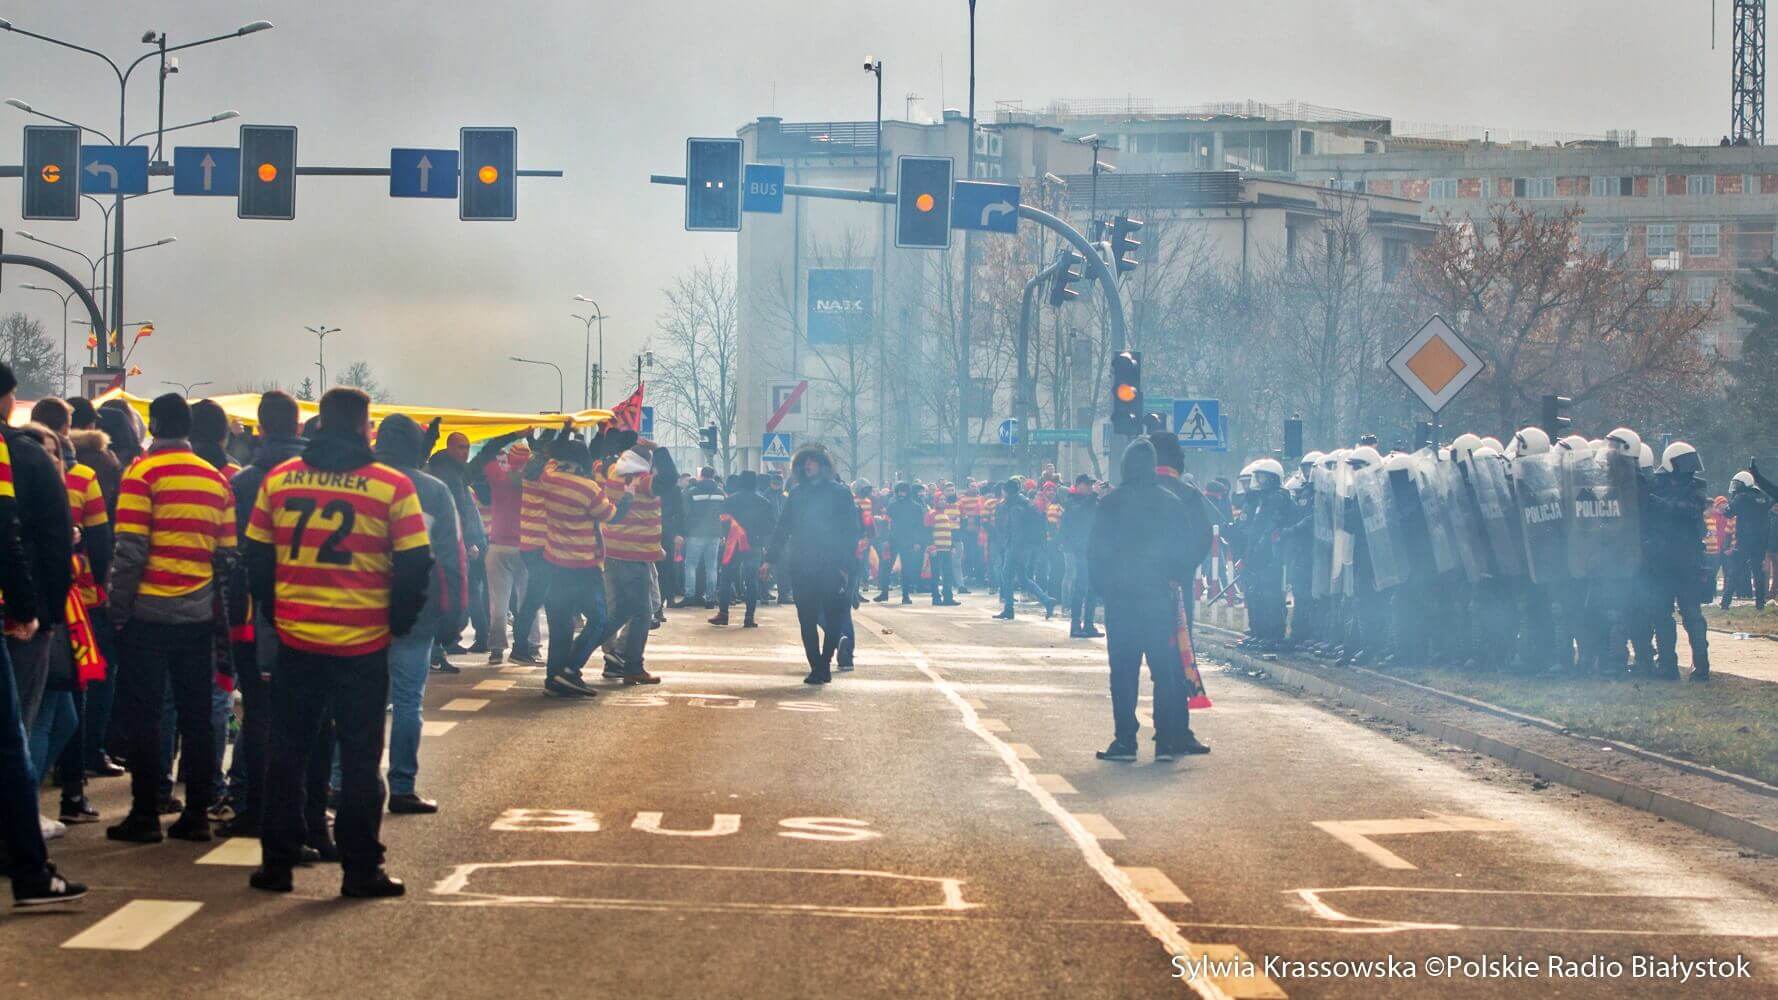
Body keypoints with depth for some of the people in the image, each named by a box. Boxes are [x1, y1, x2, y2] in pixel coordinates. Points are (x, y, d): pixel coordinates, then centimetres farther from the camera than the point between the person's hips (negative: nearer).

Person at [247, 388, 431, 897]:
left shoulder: (278, 480, 1)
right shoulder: (392, 486, -8)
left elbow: (256, 556, 7)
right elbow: (414, 565, -7)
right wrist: (399, 621, 8)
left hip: (294, 642, 3)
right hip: (363, 645, -3)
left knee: (287, 754, 12)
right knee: (359, 759, 5)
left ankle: (277, 862, 14)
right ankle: (361, 869, 7)